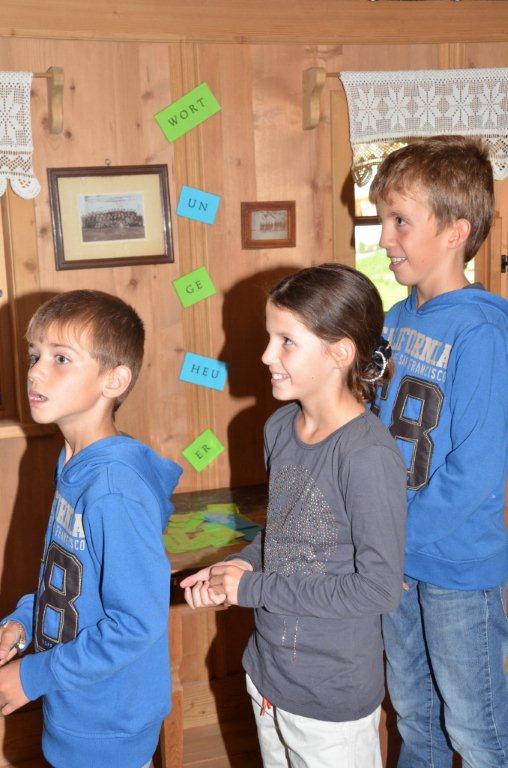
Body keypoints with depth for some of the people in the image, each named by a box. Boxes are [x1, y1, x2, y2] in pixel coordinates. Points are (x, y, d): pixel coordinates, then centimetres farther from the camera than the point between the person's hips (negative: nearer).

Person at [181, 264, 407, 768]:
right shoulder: (280, 428, -2)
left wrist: (252, 588, -19)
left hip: (333, 699, -7)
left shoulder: (369, 454, -25)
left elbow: (379, 588, -24)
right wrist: (241, 565, -7)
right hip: (267, 670, 7)